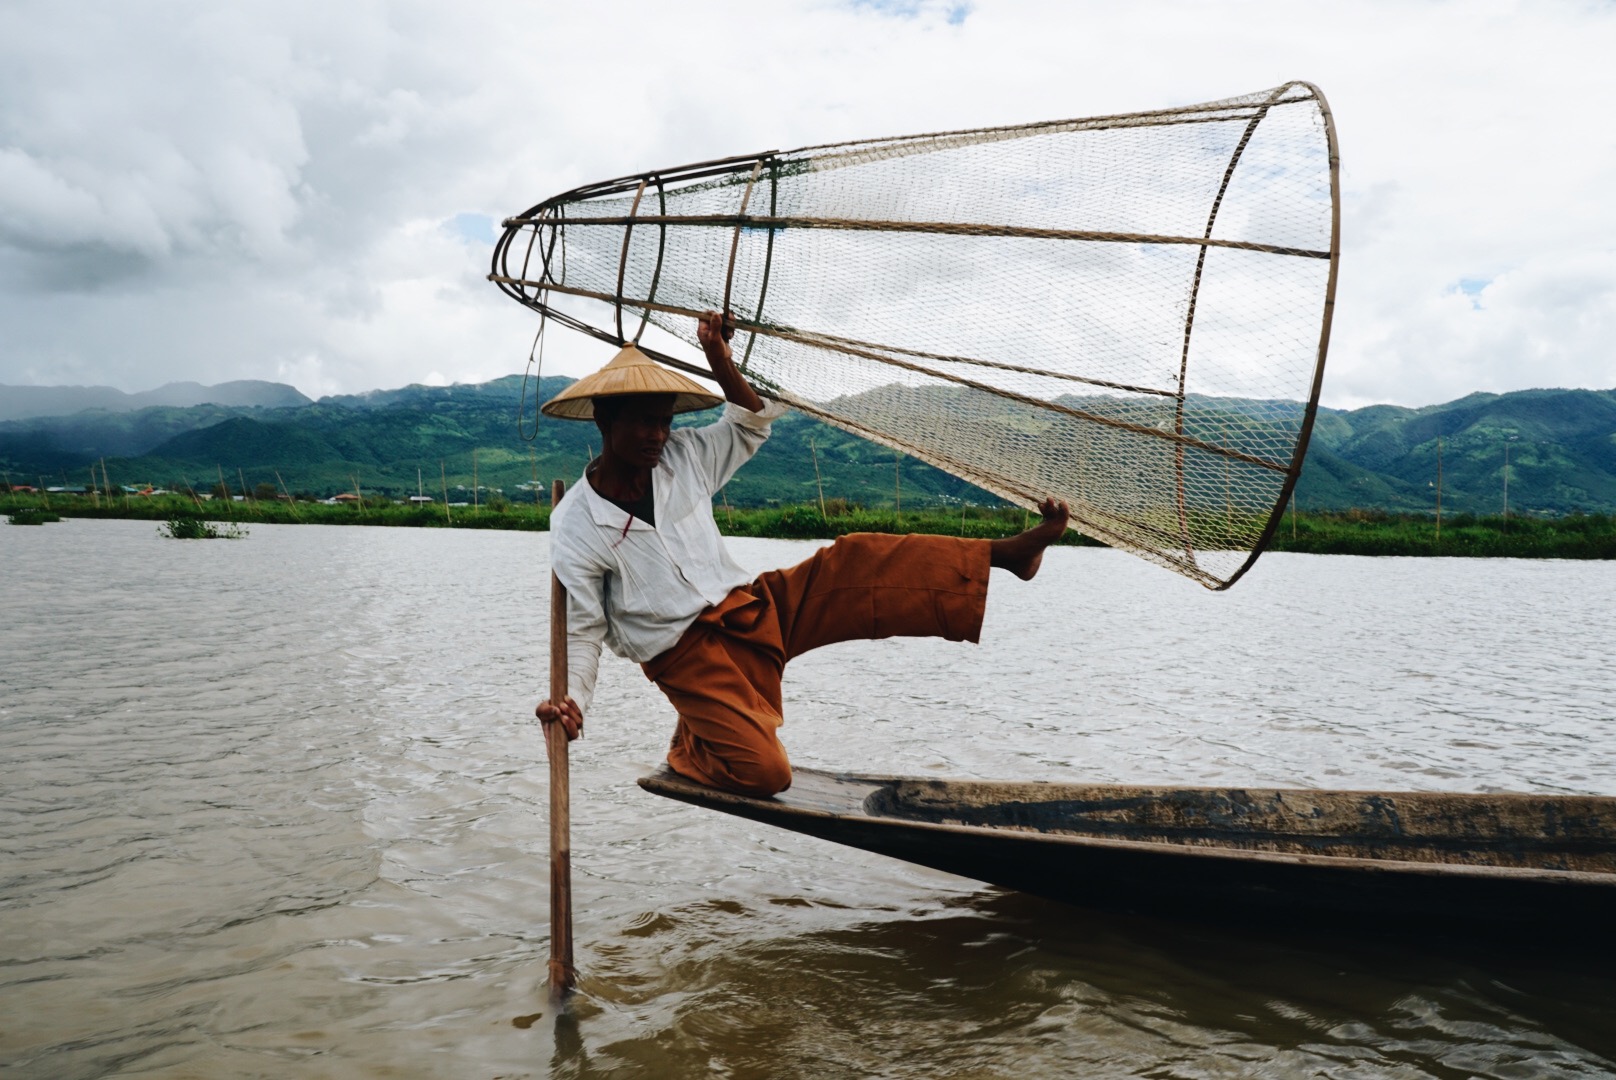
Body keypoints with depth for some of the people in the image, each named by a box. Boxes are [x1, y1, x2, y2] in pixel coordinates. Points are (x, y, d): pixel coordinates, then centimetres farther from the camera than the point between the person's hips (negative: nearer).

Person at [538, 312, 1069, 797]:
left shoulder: (681, 458, 5)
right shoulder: (575, 526, -8)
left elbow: (752, 424, 17)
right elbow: (582, 629, -6)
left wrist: (719, 358, 2)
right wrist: (570, 700, -23)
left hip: (751, 607, 5)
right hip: (687, 656, -5)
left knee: (855, 564, -14)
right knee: (764, 772, -21)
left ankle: (1005, 553, -13)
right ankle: (687, 747, 10)